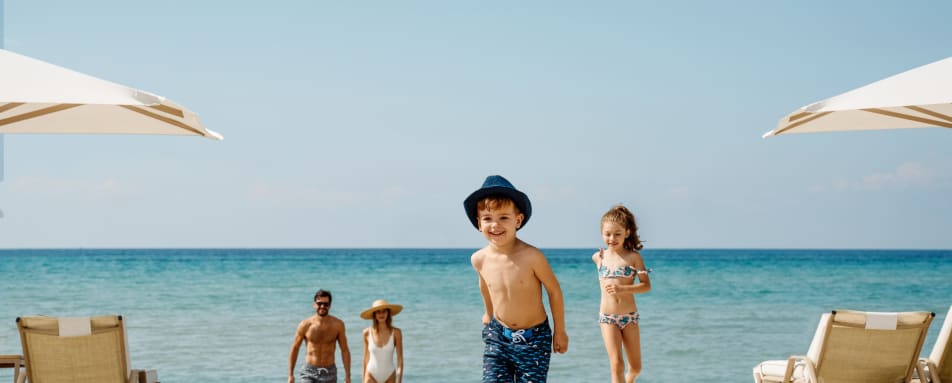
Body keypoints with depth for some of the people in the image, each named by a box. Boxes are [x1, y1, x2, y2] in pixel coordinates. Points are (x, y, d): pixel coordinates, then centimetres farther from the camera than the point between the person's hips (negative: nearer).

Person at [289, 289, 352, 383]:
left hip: (329, 372, 1)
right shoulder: (305, 325, -5)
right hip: (309, 372, -1)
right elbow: (294, 348, 4)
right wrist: (290, 375, 3)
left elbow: (344, 350, 2)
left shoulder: (338, 324, -3)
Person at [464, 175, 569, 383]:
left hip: (534, 338, -3)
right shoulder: (479, 259, -8)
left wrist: (559, 331, 1)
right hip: (497, 336, 3)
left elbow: (554, 290, -7)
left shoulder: (531, 256, -21)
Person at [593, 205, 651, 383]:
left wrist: (623, 289, -22)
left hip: (630, 316, 0)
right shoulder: (598, 257, 3)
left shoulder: (633, 257, -5)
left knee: (635, 367, 10)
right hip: (607, 317, 0)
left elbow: (646, 286, -9)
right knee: (616, 364, -12)